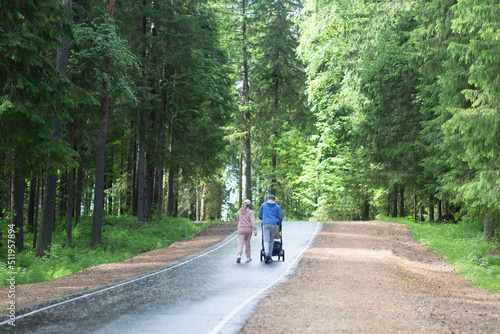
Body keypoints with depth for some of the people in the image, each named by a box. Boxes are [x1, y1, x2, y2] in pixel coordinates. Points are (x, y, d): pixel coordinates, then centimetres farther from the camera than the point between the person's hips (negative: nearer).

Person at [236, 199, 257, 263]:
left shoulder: (239, 212, 4)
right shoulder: (250, 212, -5)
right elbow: (252, 221, -13)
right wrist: (255, 230, -14)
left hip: (241, 229, 1)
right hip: (248, 229, -1)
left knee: (240, 243, -4)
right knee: (247, 243, 13)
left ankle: (239, 255, -27)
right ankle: (248, 257, 21)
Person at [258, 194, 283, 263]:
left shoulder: (263, 205, 11)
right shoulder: (277, 207, 11)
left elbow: (259, 216, 16)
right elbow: (280, 218, 9)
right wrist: (279, 222, 31)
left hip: (266, 224, -1)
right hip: (274, 225, 1)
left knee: (266, 240, -6)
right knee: (271, 241, 12)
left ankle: (267, 254, -29)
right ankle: (270, 257, 11)